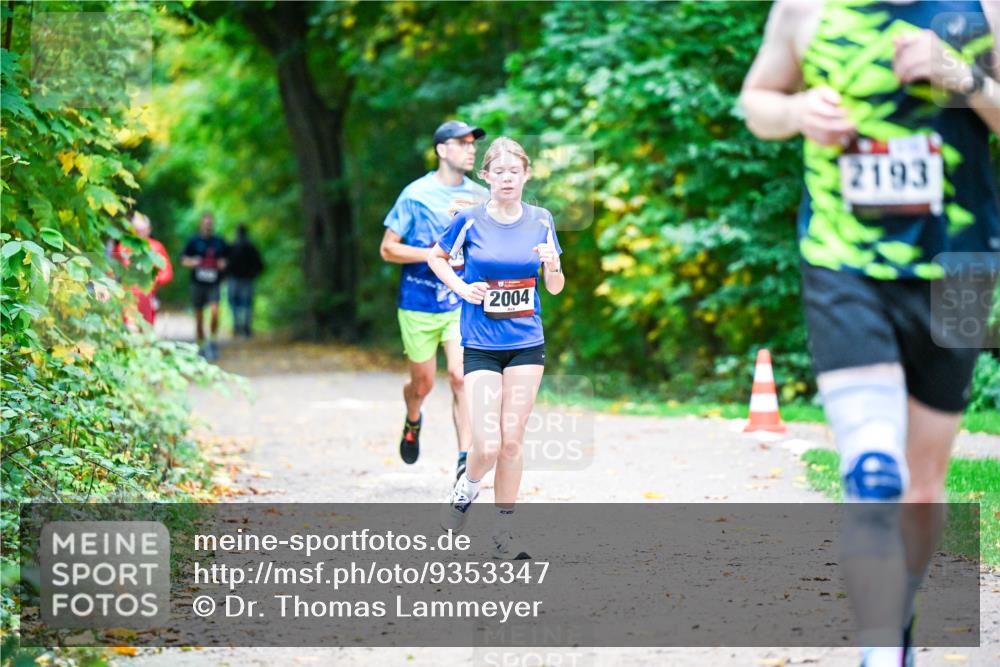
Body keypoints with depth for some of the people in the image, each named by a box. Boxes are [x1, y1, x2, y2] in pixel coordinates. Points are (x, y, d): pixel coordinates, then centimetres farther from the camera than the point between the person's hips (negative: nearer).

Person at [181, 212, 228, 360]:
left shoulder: (219, 242, 8)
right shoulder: (193, 241, 2)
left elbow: (225, 259, 19)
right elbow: (184, 260, 5)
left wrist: (223, 264, -2)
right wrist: (192, 262, -15)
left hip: (213, 283, 0)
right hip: (197, 283, 0)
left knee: (215, 312, -19)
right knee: (199, 317, 5)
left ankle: (212, 341, -4)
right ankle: (201, 346, 17)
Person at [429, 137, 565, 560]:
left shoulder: (541, 220, 2)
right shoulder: (470, 220, -6)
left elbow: (555, 288, 7)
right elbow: (436, 258, 11)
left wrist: (552, 265, -14)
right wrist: (461, 288, -6)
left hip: (527, 345, 3)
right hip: (481, 346, -2)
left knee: (512, 441, 3)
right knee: (488, 446, -11)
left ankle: (504, 531, 15)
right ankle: (465, 490, 22)